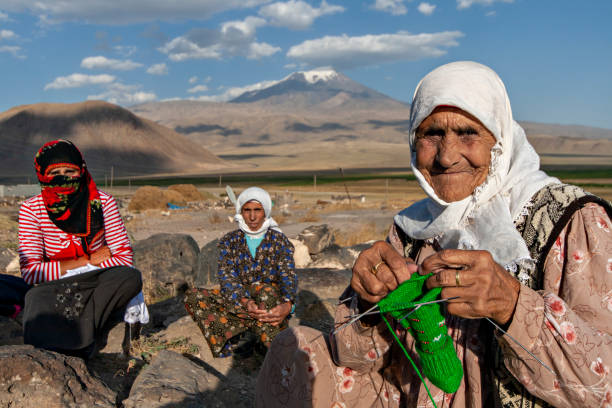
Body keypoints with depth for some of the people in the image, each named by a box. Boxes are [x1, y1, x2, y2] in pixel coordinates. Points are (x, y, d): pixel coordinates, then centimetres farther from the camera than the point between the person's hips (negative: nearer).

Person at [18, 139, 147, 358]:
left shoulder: (103, 203, -6)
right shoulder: (32, 209, -6)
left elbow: (124, 259, -8)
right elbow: (29, 271, -12)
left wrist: (70, 271, -16)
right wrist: (89, 261, -14)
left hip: (99, 287, 1)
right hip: (53, 291, -1)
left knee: (131, 277, -29)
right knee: (36, 297, -32)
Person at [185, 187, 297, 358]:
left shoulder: (279, 241, 2)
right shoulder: (229, 241, 5)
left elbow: (288, 276, -13)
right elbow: (226, 276, -10)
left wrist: (287, 305, -37)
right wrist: (245, 302, -32)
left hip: (273, 304, -3)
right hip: (239, 301, 3)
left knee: (265, 291, -38)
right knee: (193, 297, -21)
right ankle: (240, 339, -28)